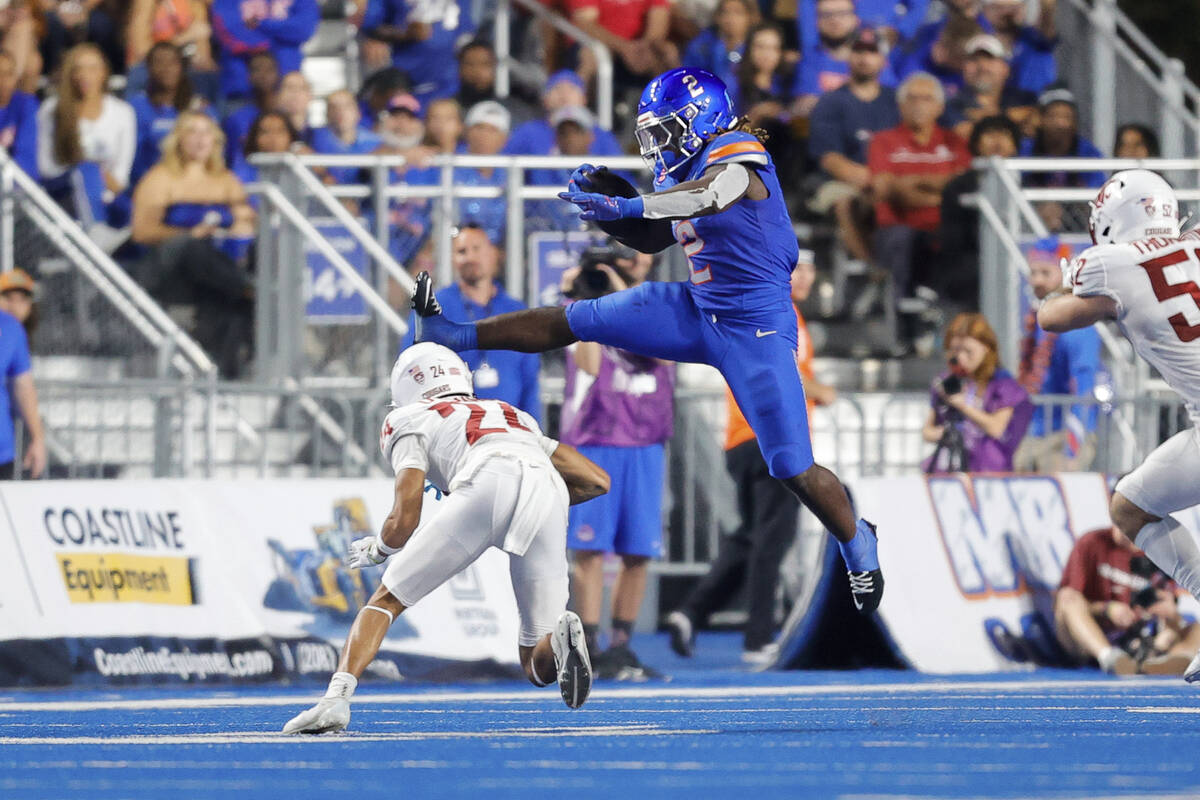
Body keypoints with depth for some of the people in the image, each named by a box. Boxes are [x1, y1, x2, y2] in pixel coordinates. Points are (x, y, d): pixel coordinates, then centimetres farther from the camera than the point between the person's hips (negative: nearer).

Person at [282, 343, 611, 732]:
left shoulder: (411, 421, 27)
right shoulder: (516, 417, 42)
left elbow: (404, 522, 16)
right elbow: (597, 480, 36)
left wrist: (375, 550, 37)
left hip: (488, 483, -3)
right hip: (547, 492, 3)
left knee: (386, 600, 12)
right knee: (538, 667, 12)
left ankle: (336, 699, -9)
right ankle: (561, 638, -22)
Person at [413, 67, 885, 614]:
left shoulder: (739, 160, -21)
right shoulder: (684, 168, 6)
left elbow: (708, 196, -45)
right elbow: (652, 239, 19)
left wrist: (624, 206, -56)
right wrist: (604, 194, 1)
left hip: (756, 331, -8)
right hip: (699, 312, 8)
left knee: (795, 471, -5)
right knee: (577, 321, 5)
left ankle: (856, 543, 20)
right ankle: (453, 336, 14)